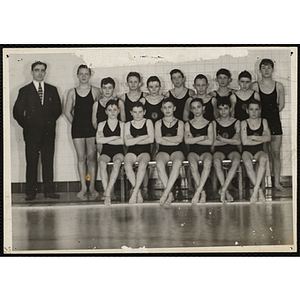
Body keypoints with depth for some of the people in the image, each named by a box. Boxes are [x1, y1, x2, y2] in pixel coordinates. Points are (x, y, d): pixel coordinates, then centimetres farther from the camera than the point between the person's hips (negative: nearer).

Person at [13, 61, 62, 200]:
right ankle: (31, 191, 1)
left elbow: (58, 109, 14)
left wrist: (50, 122, 6)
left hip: (48, 131, 2)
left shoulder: (52, 90, 13)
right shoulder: (24, 91, 6)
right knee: (31, 161, -2)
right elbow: (17, 111, 5)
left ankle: (49, 190, 6)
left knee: (48, 161, 1)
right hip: (31, 131, -2)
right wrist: (26, 124, 1)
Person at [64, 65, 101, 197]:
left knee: (92, 157, 0)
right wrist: (76, 124, 6)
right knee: (81, 157, 2)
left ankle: (92, 187, 7)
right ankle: (83, 187, 7)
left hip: (91, 128, -1)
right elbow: (67, 112, 10)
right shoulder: (72, 93, 6)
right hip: (77, 128, 1)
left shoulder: (95, 91, 3)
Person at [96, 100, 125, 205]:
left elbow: (122, 141, -3)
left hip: (118, 151, -1)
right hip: (106, 151, 1)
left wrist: (106, 140, -3)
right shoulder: (101, 125, 12)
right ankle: (106, 193, -39)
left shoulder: (122, 125, 9)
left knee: (117, 162, -36)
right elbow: (98, 140, -3)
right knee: (102, 162, -34)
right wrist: (115, 137, -6)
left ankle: (107, 192, -40)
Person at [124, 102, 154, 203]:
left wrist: (134, 140, -1)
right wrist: (143, 137, -4)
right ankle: (138, 192, -29)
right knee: (127, 165, -33)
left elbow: (151, 139, -2)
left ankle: (134, 192, -35)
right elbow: (127, 142, 1)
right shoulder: (128, 124, 15)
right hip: (131, 151, 1)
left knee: (142, 164, -36)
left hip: (144, 151, -1)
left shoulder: (148, 122, 12)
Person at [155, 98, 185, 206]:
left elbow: (179, 139, -1)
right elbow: (158, 140, 3)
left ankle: (166, 192, -44)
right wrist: (173, 141, -1)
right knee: (159, 164, -37)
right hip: (163, 150, 1)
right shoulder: (158, 123, 19)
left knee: (177, 162, -39)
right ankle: (170, 193, -38)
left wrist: (163, 138, 0)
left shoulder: (179, 123, 17)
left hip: (177, 150, -1)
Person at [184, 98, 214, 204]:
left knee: (207, 163, -37)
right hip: (193, 152, 1)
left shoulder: (209, 124, 13)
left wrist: (194, 139, -3)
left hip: (205, 151, 0)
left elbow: (210, 142, -2)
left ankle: (198, 191, -39)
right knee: (193, 164, -36)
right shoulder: (188, 124, 15)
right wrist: (202, 137, -4)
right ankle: (202, 192, -29)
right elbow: (187, 141, -1)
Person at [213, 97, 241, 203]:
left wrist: (222, 139, -4)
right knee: (216, 161, -36)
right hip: (219, 150, 0)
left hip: (232, 150, 0)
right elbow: (213, 142, 2)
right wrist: (230, 140, -1)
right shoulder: (215, 123, 12)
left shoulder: (236, 122, 12)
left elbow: (238, 141, 0)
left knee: (236, 161, -36)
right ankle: (226, 191, -33)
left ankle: (223, 189, -36)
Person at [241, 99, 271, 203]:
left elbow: (268, 138, -1)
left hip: (259, 150, 1)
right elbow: (244, 141, -6)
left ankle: (255, 189, -39)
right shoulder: (244, 123, 5)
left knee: (263, 159, -36)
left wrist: (253, 137, -7)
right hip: (247, 150, -1)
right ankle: (259, 190, -32)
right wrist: (261, 139, -2)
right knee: (247, 163, -37)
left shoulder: (263, 121, 12)